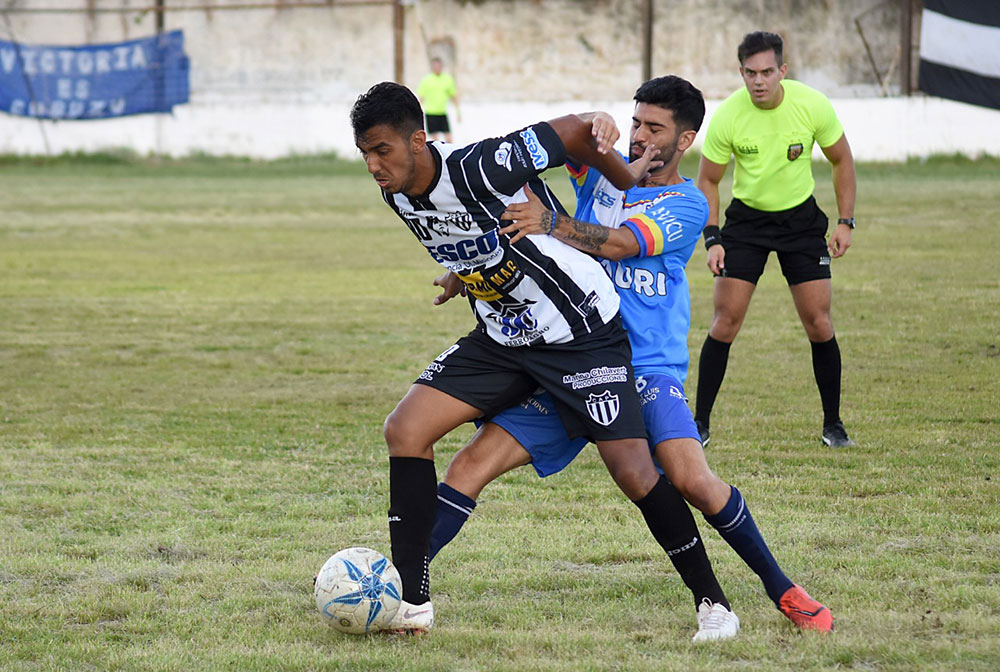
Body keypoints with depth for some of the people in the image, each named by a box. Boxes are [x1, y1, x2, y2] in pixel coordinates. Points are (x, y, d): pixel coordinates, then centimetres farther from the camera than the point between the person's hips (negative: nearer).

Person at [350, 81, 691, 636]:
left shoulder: (481, 169, -29)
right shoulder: (397, 195, -5)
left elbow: (573, 130, -16)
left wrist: (626, 180, -2)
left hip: (582, 334, -7)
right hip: (502, 338, 7)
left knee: (633, 473, -14)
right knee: (405, 429, -7)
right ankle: (411, 602, -4)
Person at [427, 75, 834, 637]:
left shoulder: (687, 204, 1)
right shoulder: (604, 171, 14)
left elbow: (619, 243, -15)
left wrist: (551, 222, -31)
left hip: (647, 366, -4)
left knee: (692, 480, -24)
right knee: (473, 463, -10)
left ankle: (783, 590, -7)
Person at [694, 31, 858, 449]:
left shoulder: (813, 105, -17)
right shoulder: (727, 117, -19)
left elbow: (841, 160, 0)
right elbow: (707, 181, -4)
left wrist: (846, 223, -4)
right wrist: (712, 238, -13)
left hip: (801, 217, 1)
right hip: (746, 217, -1)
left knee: (818, 322, -4)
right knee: (726, 320, -9)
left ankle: (833, 425, 10)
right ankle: (700, 422, 1)